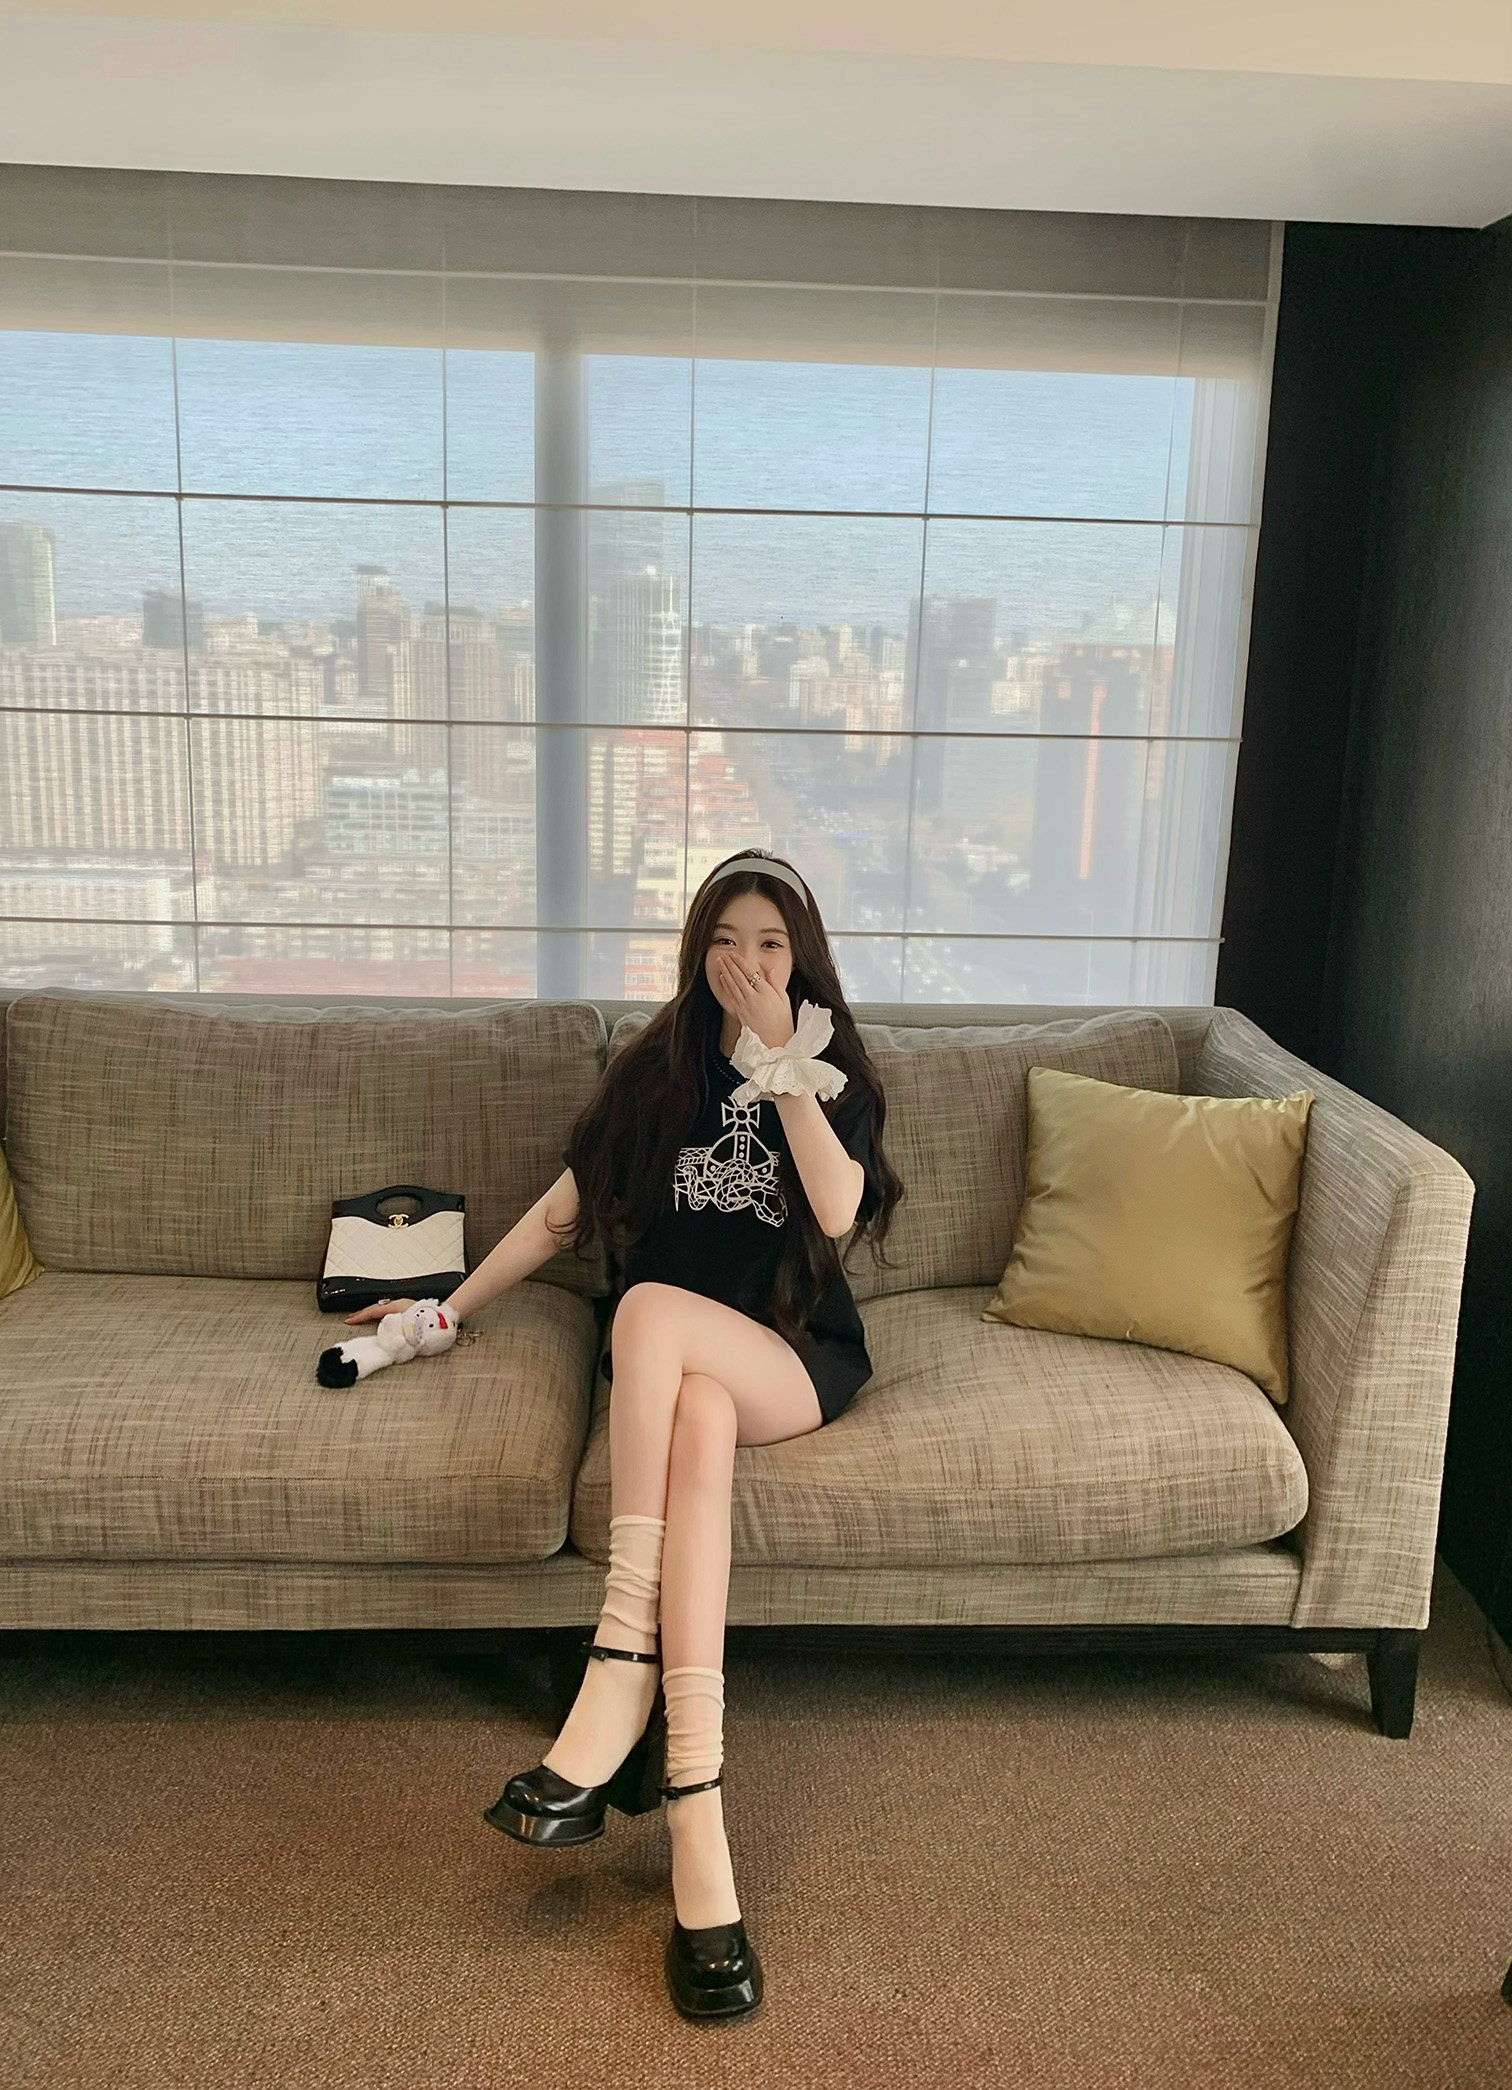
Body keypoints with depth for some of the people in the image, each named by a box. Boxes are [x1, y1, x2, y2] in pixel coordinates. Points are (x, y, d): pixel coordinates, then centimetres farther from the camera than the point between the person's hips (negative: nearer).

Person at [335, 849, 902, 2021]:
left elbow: (839, 1210, -13)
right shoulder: (660, 1066, 12)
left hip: (797, 1361, -1)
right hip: (675, 1365, 1)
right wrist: (447, 1311, 14)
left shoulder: (835, 1072, 7)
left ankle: (622, 1666, -38)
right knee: (698, 1422, -38)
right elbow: (565, 1209, 16)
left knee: (655, 1308, -36)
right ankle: (698, 1836, -46)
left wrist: (783, 1061, -15)